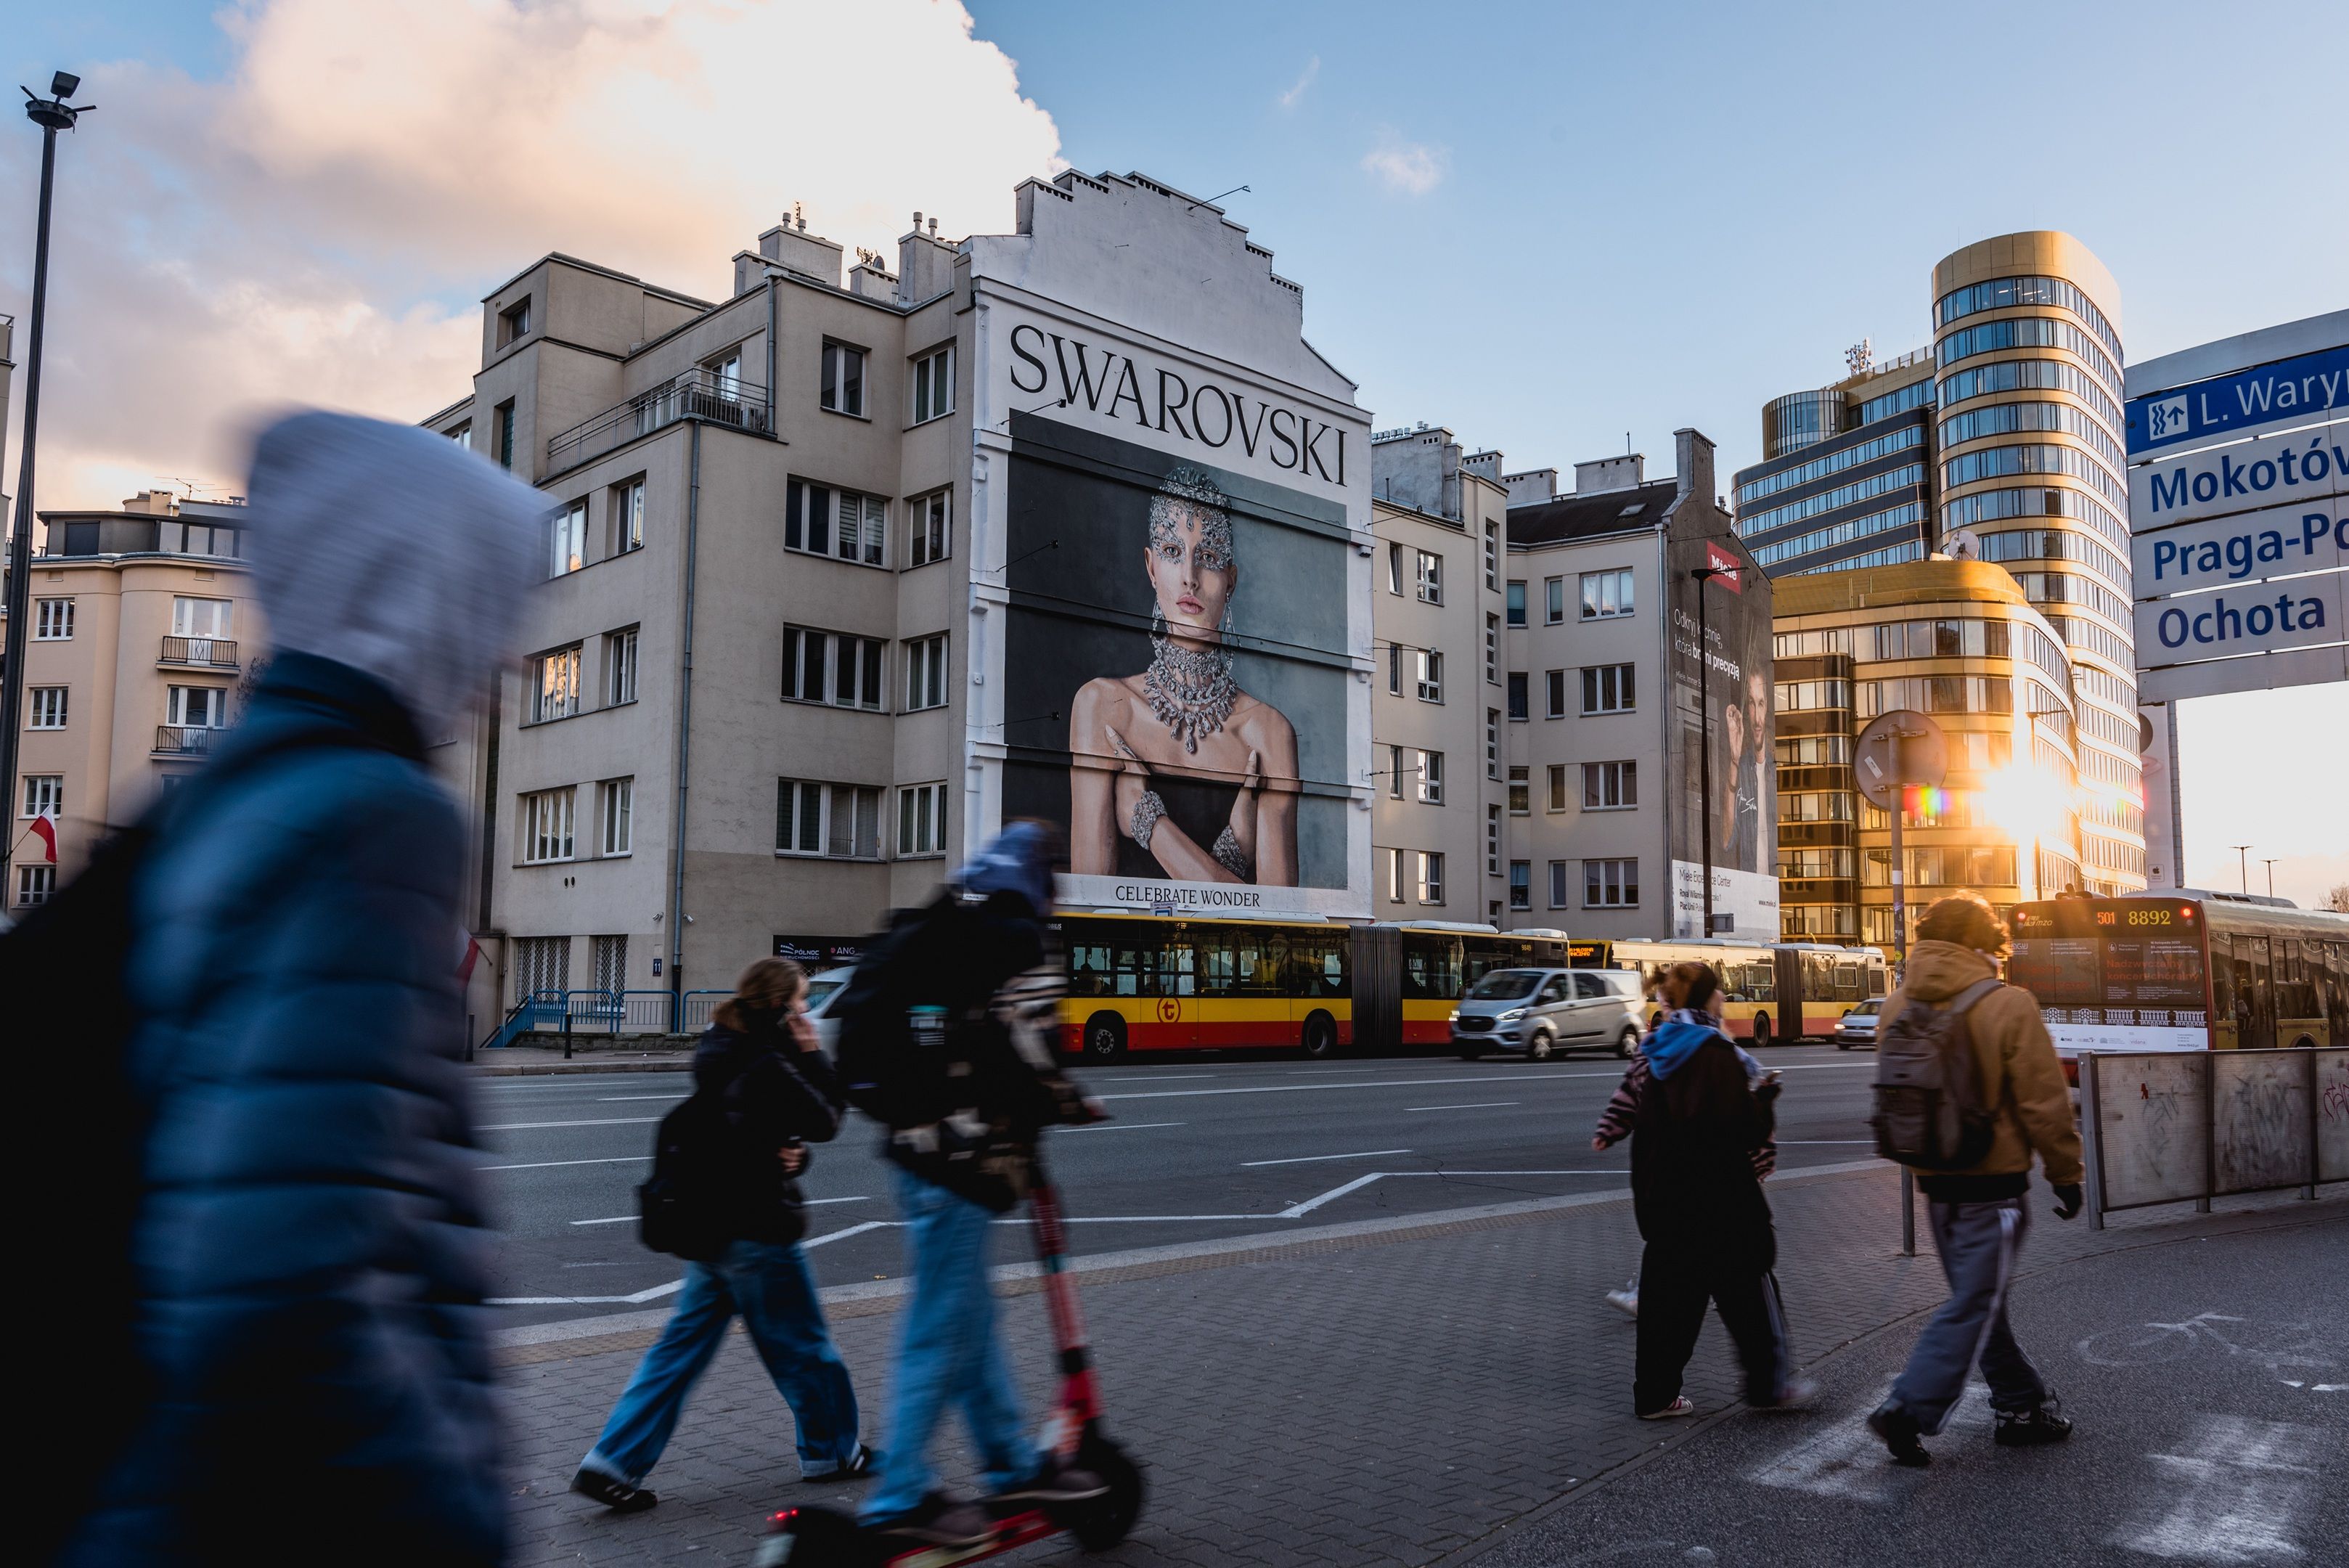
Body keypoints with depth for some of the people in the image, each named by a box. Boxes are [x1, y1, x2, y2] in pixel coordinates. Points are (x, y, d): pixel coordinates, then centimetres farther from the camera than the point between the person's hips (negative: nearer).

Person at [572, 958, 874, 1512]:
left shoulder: (717, 1050, 8)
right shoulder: (769, 1065, -21)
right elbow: (826, 1122, -12)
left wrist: (784, 1151, -6)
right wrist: (813, 1056, -8)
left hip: (710, 1225, 8)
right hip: (759, 1229, -8)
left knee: (682, 1345, 12)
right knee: (802, 1346, 9)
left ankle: (613, 1461, 10)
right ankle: (831, 1451, 25)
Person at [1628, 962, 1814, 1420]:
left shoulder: (1659, 1053, 7)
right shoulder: (1715, 1052, -16)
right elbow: (1743, 1131, -20)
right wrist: (1763, 1098, -2)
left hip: (1664, 1195, 7)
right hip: (1716, 1198, -7)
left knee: (1667, 1290, 11)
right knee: (1747, 1287, 9)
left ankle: (1655, 1395, 15)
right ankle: (1770, 1384, 21)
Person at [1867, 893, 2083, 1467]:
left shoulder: (1898, 1006, 2)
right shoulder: (2008, 1005, -16)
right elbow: (2044, 1101, -12)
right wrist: (2066, 1173, -1)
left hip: (1935, 1182, 6)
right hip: (1994, 1182, -6)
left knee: (1978, 1296, 18)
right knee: (1974, 1304, 0)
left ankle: (2023, 1406, 29)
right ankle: (1909, 1408, -7)